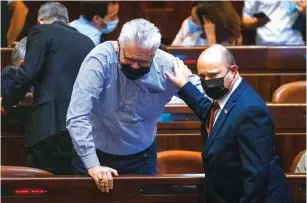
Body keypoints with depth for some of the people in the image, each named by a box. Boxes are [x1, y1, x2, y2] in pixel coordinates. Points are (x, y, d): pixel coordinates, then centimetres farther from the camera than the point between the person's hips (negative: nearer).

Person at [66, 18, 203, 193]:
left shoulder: (168, 67, -16)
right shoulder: (100, 59, -25)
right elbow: (77, 116, -29)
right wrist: (92, 165, -34)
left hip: (141, 157, 2)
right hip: (96, 153, -2)